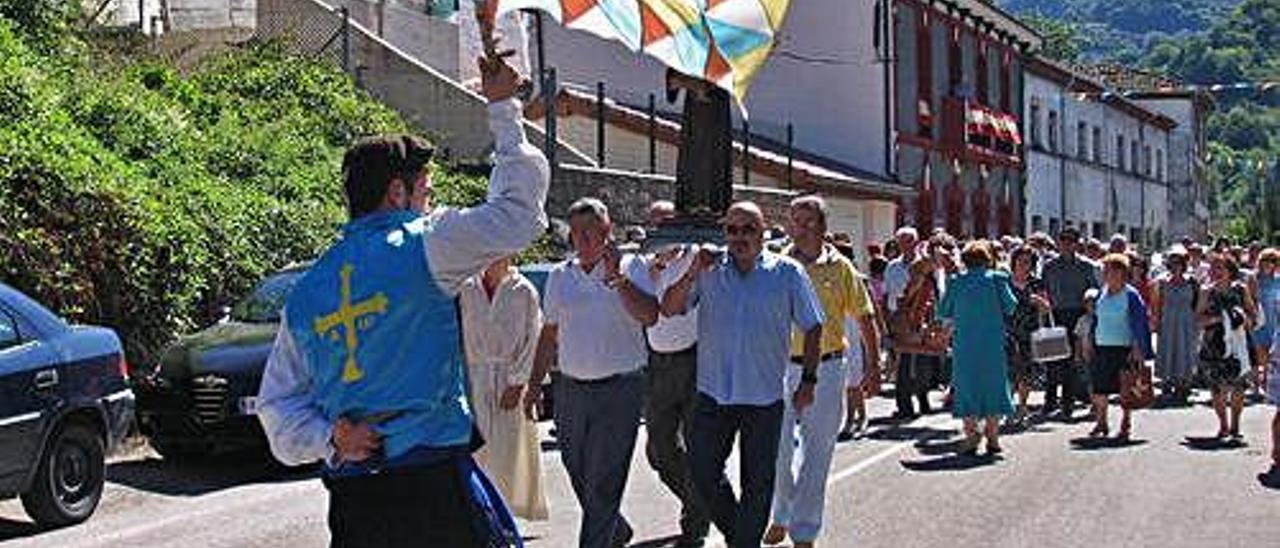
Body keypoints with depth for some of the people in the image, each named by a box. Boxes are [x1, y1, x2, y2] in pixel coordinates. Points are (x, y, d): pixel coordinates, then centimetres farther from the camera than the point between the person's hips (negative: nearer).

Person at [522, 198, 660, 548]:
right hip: (570, 388, 5)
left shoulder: (629, 268, -3)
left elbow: (649, 316, -18)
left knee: (603, 482, -4)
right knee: (577, 473, 14)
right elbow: (550, 333, 17)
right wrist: (535, 383, 16)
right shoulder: (559, 276, 10)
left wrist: (617, 278, -25)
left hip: (619, 388, -5)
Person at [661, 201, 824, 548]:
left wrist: (808, 380, 2)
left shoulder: (787, 273, -1)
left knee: (757, 483, 7)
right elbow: (668, 309, -1)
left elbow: (812, 327, 5)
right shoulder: (708, 270, 3)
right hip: (713, 393, 2)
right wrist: (692, 275, -15)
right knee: (702, 472, 5)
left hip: (765, 396, -2)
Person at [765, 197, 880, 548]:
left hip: (827, 367, -1)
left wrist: (873, 366, 7)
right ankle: (781, 516, 29)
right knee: (779, 450, 6)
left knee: (816, 453, 1)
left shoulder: (840, 267, 0)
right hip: (783, 366, 1)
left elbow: (865, 317, 8)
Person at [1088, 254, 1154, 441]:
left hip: (1123, 348, -5)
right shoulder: (1102, 293, 9)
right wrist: (1090, 344, 15)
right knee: (1099, 387, 5)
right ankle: (1101, 423, 19)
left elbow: (1139, 324, -9)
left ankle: (1126, 425, 14)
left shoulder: (1131, 295, -9)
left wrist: (1138, 348, -14)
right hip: (1102, 348, 6)